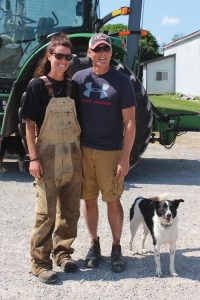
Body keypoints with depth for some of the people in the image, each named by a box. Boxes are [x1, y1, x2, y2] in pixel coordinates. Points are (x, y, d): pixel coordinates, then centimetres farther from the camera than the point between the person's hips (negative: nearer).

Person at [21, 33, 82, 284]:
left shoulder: (72, 86, 9)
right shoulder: (37, 85, -4)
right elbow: (30, 125, -6)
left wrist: (81, 153, 9)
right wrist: (34, 157, -13)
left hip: (72, 155, 5)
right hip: (48, 155, -5)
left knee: (70, 209, 11)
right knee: (46, 212, -2)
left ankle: (62, 251, 28)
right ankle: (40, 261, 10)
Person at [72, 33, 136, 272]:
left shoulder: (121, 81, -3)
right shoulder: (79, 78, 5)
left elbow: (129, 122, -5)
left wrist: (125, 158, -10)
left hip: (110, 152, -2)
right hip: (83, 150, 3)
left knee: (113, 201, 4)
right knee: (89, 200, 10)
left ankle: (116, 248, 19)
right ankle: (94, 244, 25)